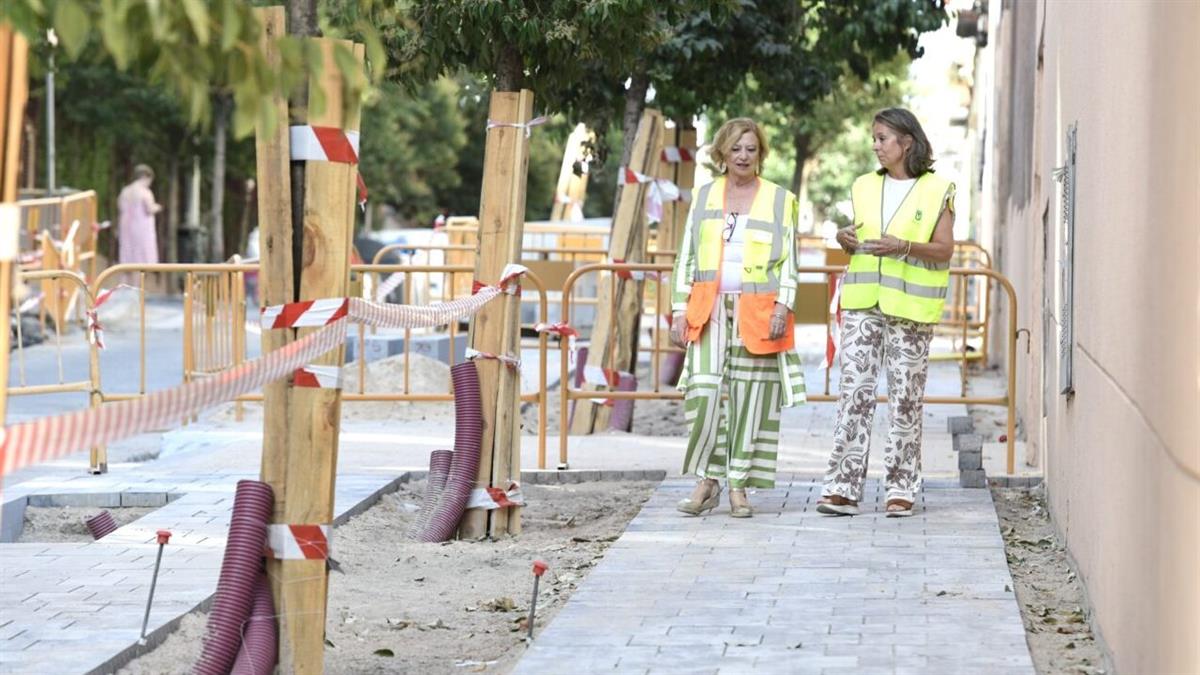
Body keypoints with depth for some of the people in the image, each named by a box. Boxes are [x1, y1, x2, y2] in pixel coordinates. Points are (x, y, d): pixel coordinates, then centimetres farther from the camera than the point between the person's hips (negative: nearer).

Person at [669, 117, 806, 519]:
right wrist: (679, 311, 4)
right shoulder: (704, 197, 14)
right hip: (709, 309, 1)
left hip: (758, 312, -1)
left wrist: (783, 306, -9)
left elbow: (789, 261, 4)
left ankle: (738, 488, 5)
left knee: (749, 397, -2)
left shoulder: (780, 200, 9)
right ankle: (707, 481, 1)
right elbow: (686, 258, 13)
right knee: (704, 392, -10)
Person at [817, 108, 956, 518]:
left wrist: (903, 246, -18)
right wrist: (847, 241, -3)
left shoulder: (936, 191, 1)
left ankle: (901, 489, 6)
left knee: (906, 398, -1)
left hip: (910, 306, -3)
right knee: (854, 391, -5)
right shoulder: (865, 187, 15)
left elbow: (945, 250, -2)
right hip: (863, 301, 3)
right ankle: (843, 488, -7)